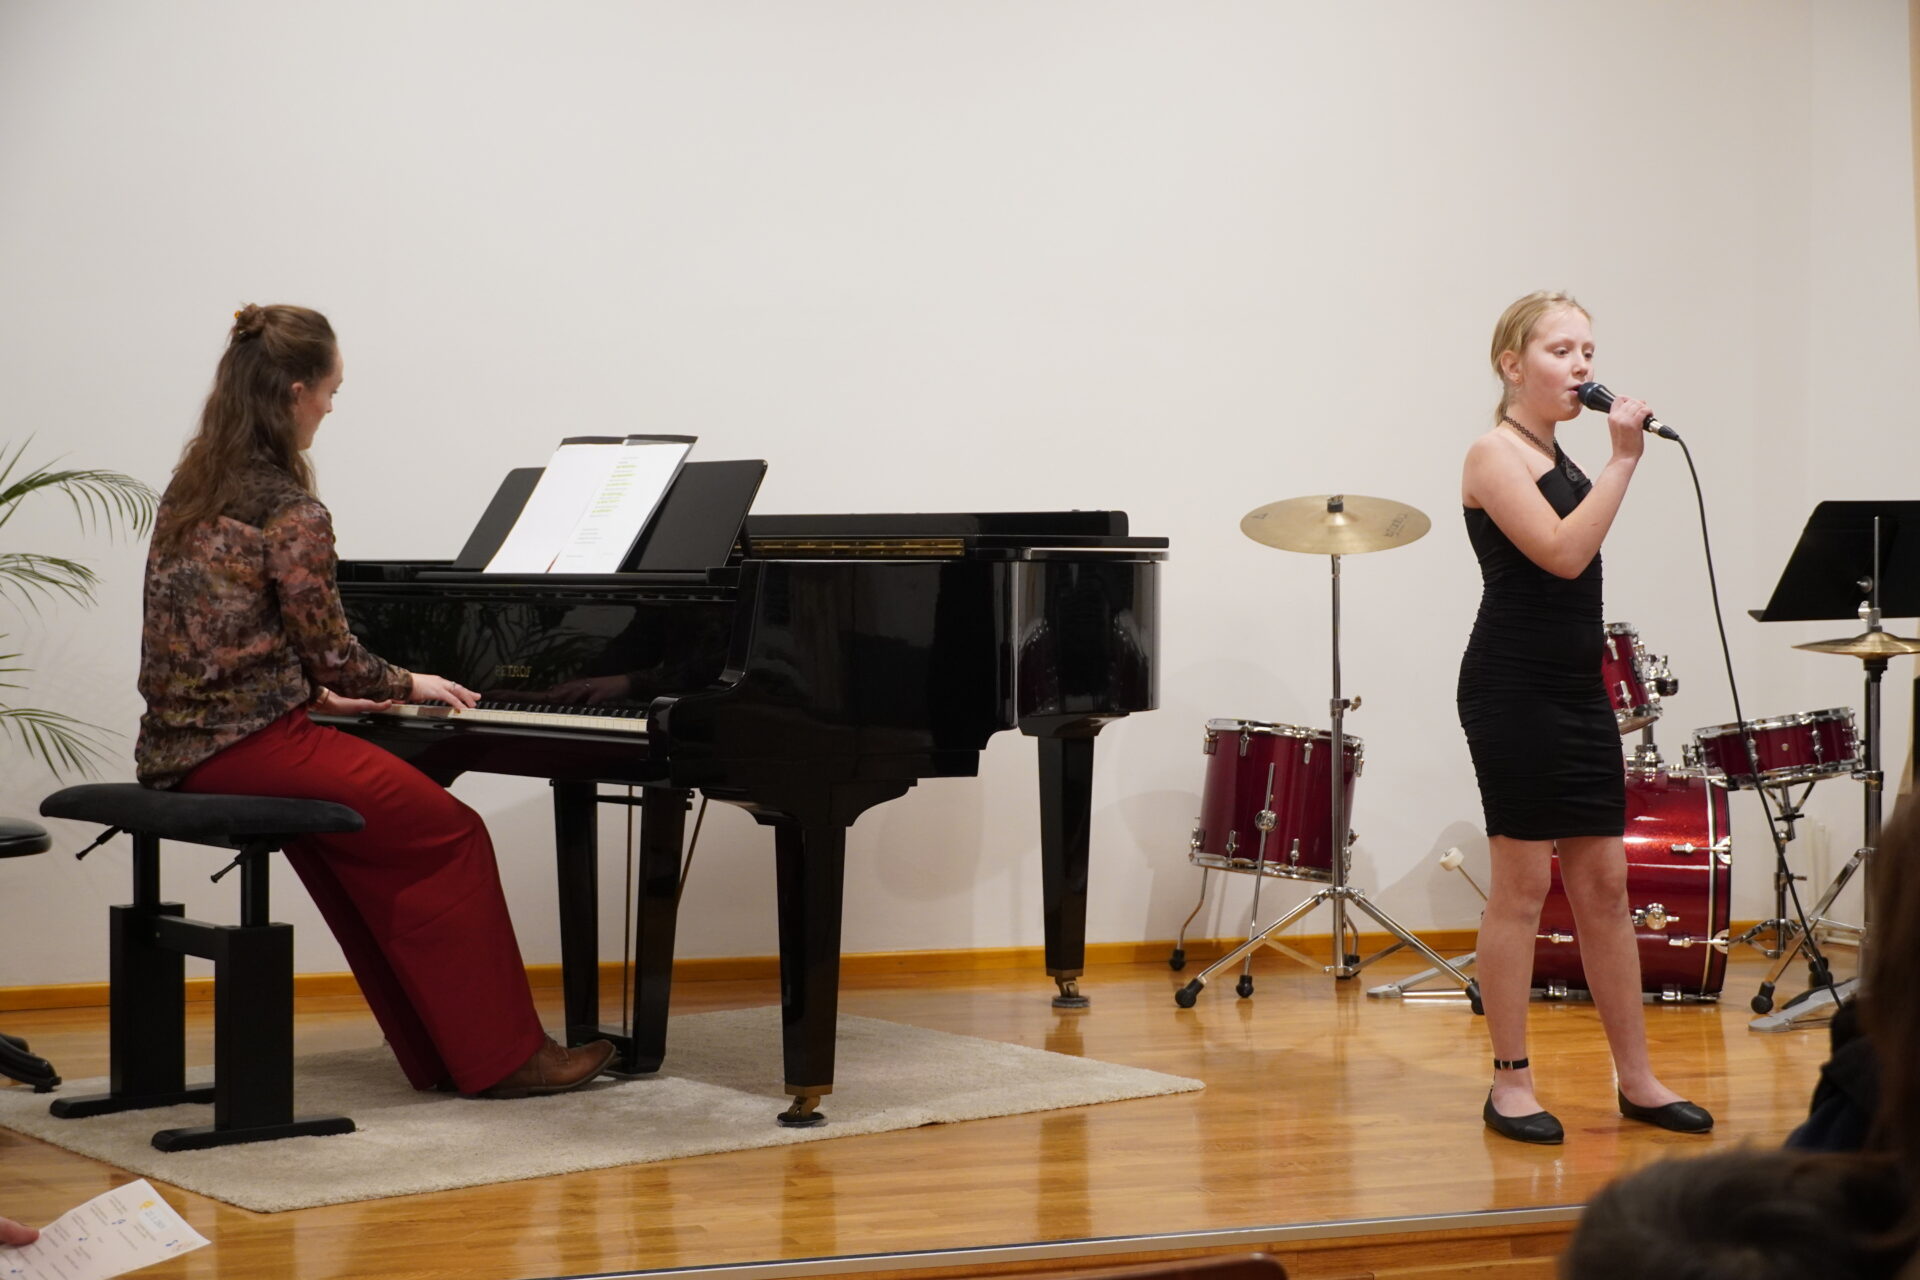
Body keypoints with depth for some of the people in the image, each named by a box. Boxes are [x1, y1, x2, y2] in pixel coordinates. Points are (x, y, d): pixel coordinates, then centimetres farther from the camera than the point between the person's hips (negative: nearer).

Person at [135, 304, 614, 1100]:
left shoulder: (190, 491, 12)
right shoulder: (290, 511, -14)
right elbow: (331, 655, -12)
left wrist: (315, 697, 24)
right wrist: (408, 686, 7)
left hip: (180, 748, 9)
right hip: (251, 745, -9)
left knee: (376, 849, 20)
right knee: (450, 836, 0)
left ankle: (435, 1056, 20)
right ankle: (499, 1056, 6)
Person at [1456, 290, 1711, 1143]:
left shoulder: (1561, 458, 16)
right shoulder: (1495, 455, -9)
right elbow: (1564, 554, -21)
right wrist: (1623, 460, -20)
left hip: (1577, 688, 8)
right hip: (1513, 686, -8)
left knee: (1603, 882, 9)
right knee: (1522, 884, -3)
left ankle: (1637, 1079, 15)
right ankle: (1510, 1084, 6)